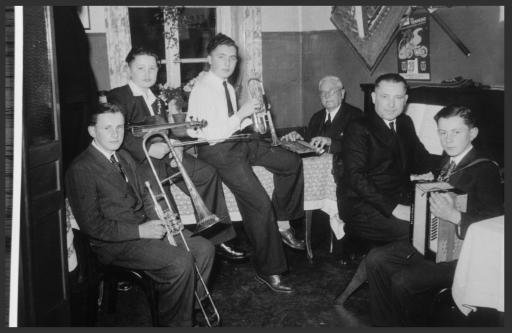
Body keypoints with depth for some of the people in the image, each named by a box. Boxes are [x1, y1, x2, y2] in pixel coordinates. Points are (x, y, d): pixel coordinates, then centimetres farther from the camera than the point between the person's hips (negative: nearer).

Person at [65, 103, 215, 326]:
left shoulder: (125, 158, 15)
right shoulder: (81, 169, -13)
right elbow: (92, 226, -17)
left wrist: (156, 220, -1)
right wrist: (139, 231, -19)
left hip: (145, 227, 9)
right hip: (115, 242, -8)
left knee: (204, 248, -5)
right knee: (180, 262, -25)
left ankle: (192, 307, 11)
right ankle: (175, 323, -3)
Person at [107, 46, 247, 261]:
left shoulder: (157, 101, 26)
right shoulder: (117, 97, 1)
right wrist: (148, 148, -26)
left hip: (161, 153, 6)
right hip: (137, 159, -6)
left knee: (207, 173, -11)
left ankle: (216, 238, -4)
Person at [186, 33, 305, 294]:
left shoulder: (228, 87, 13)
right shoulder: (201, 90, -15)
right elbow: (209, 135, -23)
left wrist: (249, 119, 3)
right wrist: (241, 114, -21)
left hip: (239, 142, 9)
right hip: (217, 151, -9)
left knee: (292, 162, 3)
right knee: (260, 204, -19)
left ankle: (282, 224, 13)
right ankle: (268, 271, -5)